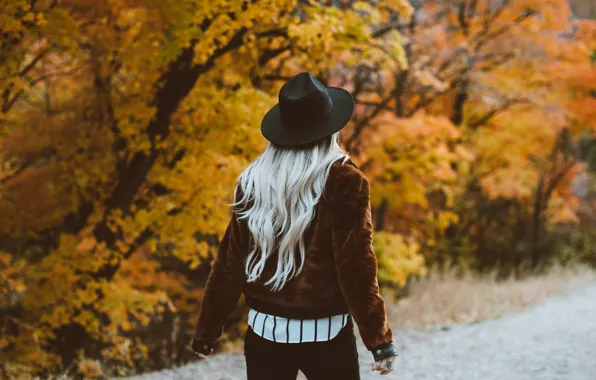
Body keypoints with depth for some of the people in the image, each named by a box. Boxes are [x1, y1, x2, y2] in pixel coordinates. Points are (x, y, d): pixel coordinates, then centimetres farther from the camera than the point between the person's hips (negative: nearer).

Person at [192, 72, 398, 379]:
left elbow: (229, 261, 2)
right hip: (326, 334, -3)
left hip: (265, 331, 3)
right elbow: (356, 265, -14)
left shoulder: (254, 181, -1)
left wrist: (206, 330, 10)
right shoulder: (343, 181, -11)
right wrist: (379, 338, -10)